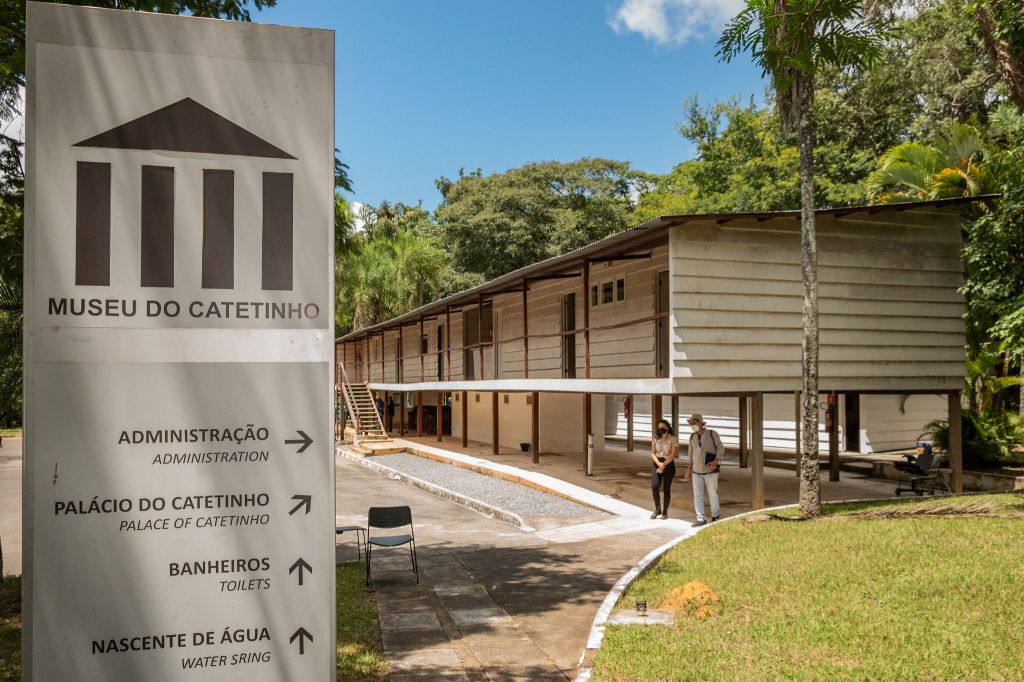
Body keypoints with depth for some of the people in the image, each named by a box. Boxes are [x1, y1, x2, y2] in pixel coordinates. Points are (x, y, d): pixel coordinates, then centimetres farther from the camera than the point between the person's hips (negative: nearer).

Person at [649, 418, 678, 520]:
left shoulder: (673, 439, -5)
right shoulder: (655, 438, 6)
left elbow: (672, 455, -12)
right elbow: (653, 453, 1)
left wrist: (663, 466, -16)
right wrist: (659, 464, -15)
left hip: (669, 465, -3)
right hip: (656, 464, 3)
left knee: (666, 489, -1)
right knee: (654, 486, -14)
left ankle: (665, 511, 12)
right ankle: (658, 509, 0)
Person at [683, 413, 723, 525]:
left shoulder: (712, 433, -8)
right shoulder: (692, 437, 6)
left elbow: (721, 449, -7)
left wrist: (716, 461, -23)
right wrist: (688, 470, 10)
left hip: (711, 470, -4)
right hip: (696, 472, 4)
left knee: (712, 494, 4)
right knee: (697, 495, -1)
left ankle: (715, 516, 23)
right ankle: (700, 520, 4)